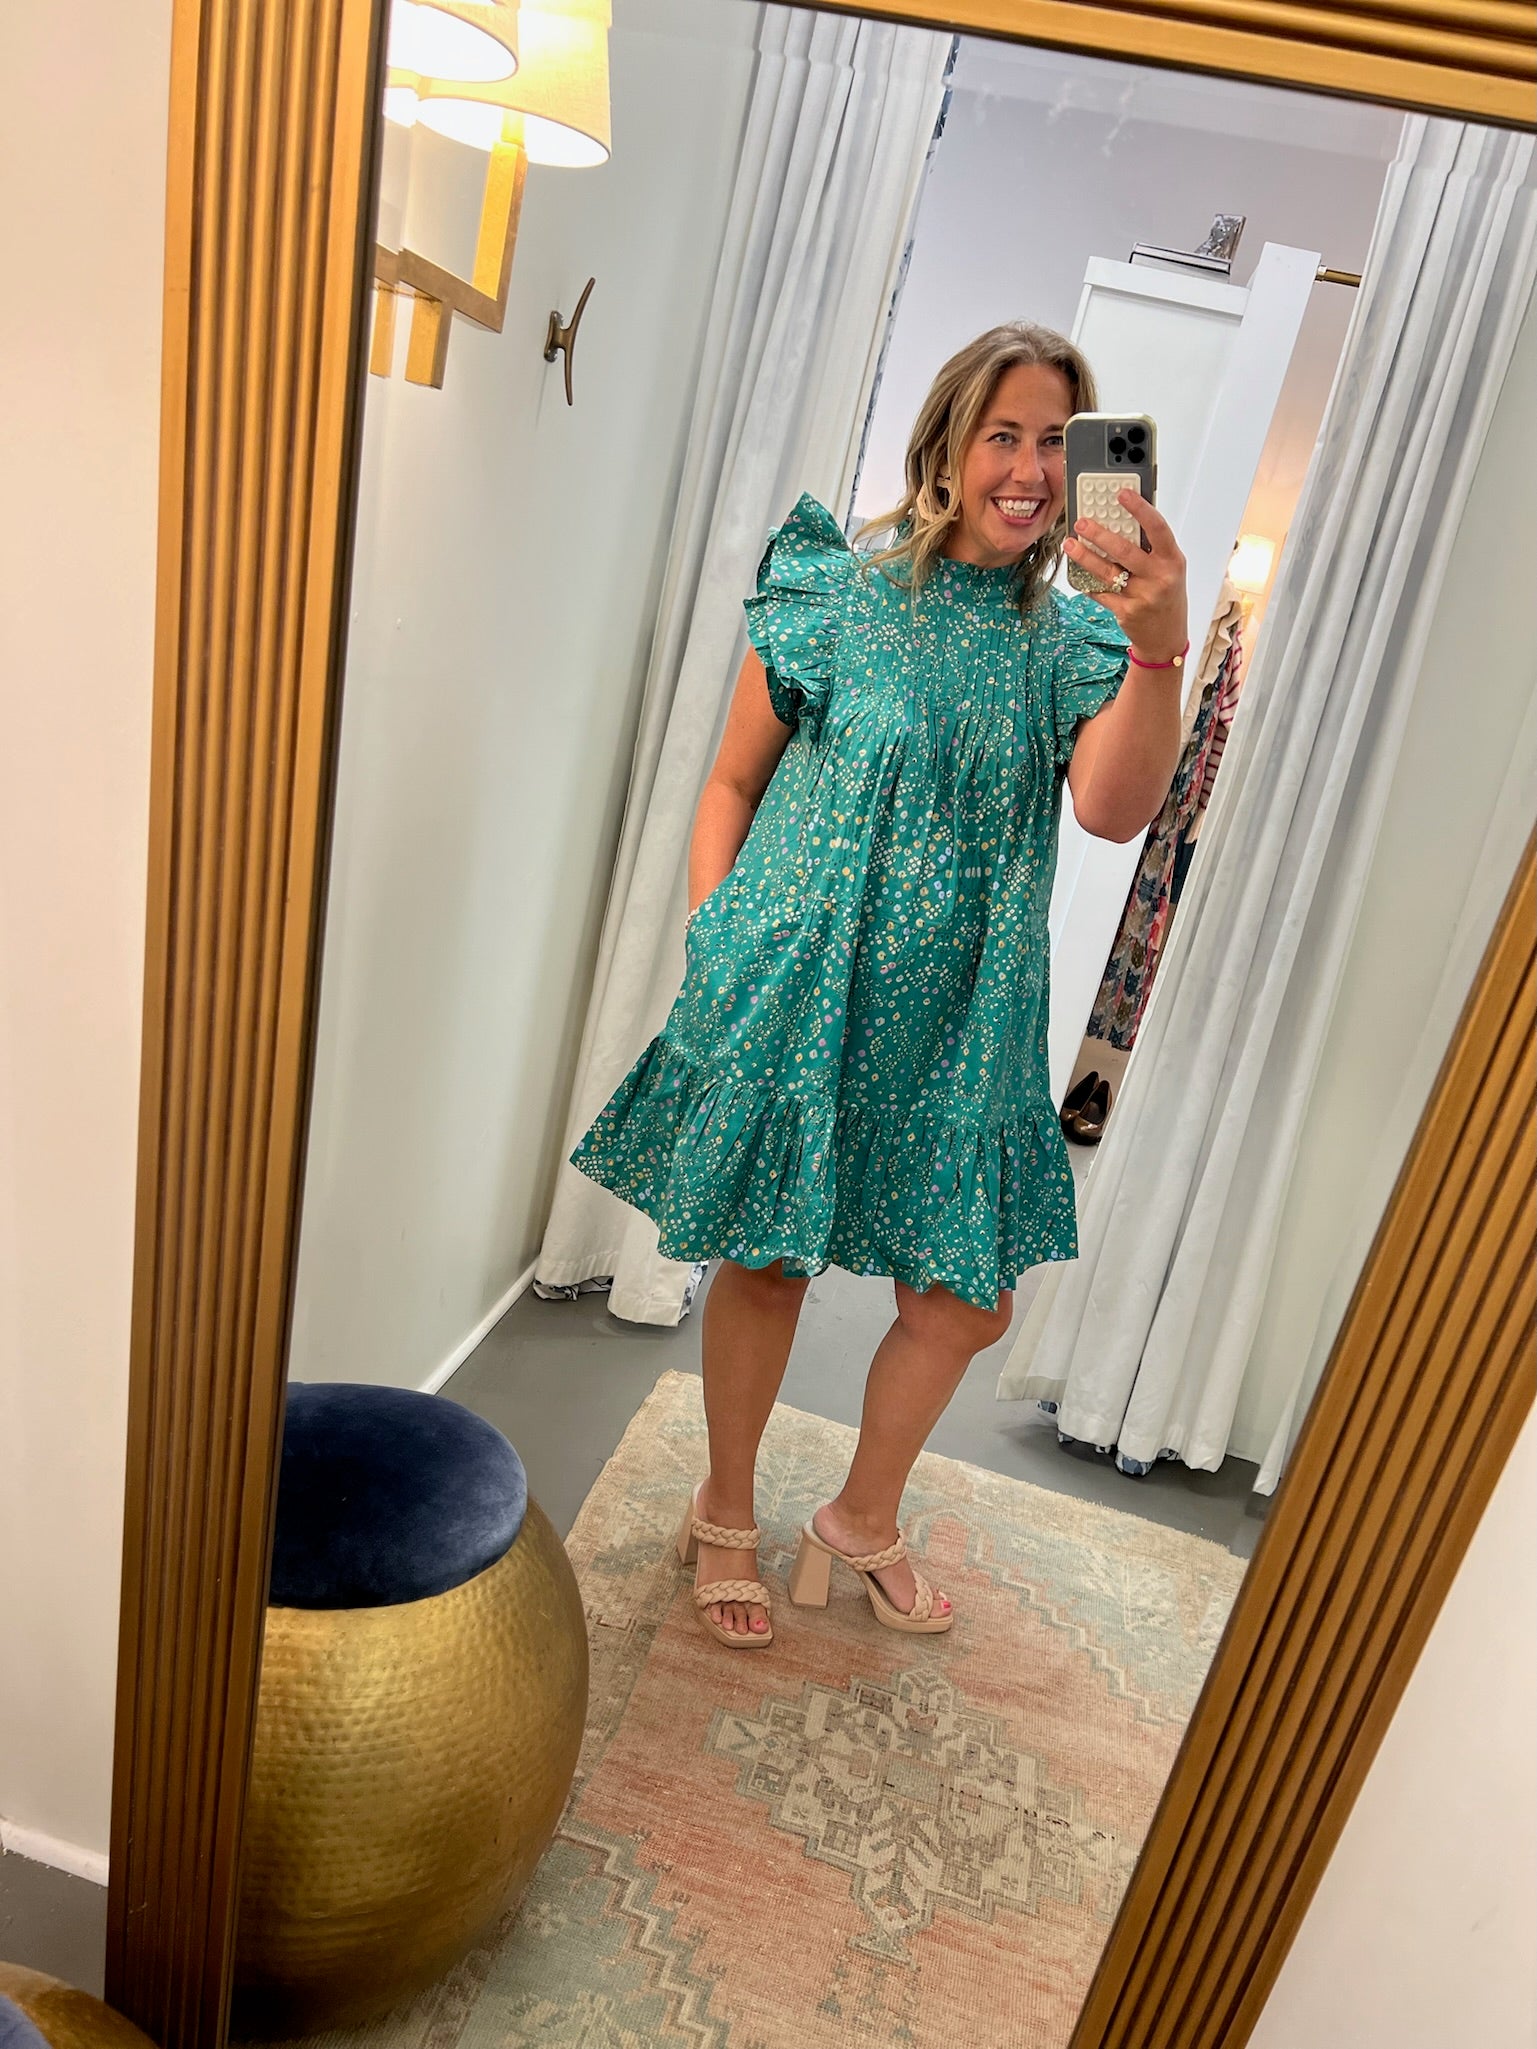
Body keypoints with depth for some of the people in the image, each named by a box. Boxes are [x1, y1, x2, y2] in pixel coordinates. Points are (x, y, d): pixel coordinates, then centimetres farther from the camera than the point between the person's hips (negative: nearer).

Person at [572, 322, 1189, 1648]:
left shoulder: (1073, 636, 3)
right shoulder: (838, 591, -2)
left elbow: (1114, 809, -15)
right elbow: (734, 782, 2)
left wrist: (1160, 644, -29)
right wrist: (711, 953, -6)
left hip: (960, 1024, 3)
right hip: (795, 993, -3)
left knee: (968, 1301, 9)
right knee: (768, 1265, 8)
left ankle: (864, 1519, 37)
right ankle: (726, 1517, 35)